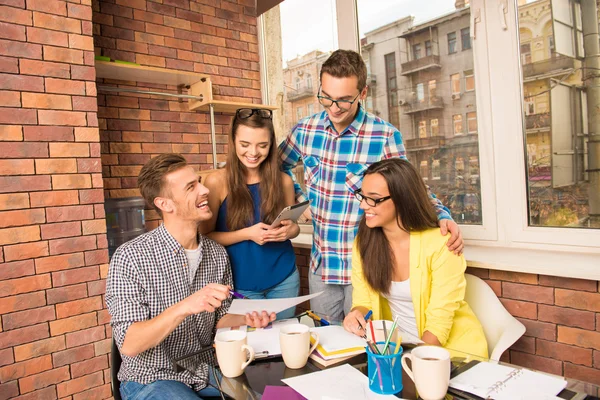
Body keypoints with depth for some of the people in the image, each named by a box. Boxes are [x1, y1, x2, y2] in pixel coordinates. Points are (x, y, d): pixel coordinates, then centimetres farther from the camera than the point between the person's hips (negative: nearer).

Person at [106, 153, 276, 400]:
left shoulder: (217, 254, -3)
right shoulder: (130, 257, -18)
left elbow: (218, 319, 6)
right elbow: (128, 345, -21)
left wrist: (245, 320, -15)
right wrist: (185, 307, -35)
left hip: (206, 371, 5)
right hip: (151, 380, -4)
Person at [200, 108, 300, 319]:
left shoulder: (283, 180, -3)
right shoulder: (217, 181, -12)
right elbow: (205, 237, -9)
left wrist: (289, 230, -14)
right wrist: (247, 233, -23)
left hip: (284, 278, 3)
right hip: (241, 283, -3)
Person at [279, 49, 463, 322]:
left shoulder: (385, 136, -12)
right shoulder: (306, 130, -1)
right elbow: (279, 165, 18)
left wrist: (443, 216, -21)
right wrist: (300, 200, 6)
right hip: (321, 266, 4)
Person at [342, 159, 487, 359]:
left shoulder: (441, 245, -19)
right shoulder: (363, 242, -6)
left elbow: (439, 323, -17)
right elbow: (363, 301, 1)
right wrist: (357, 314, -19)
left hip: (450, 347, -3)